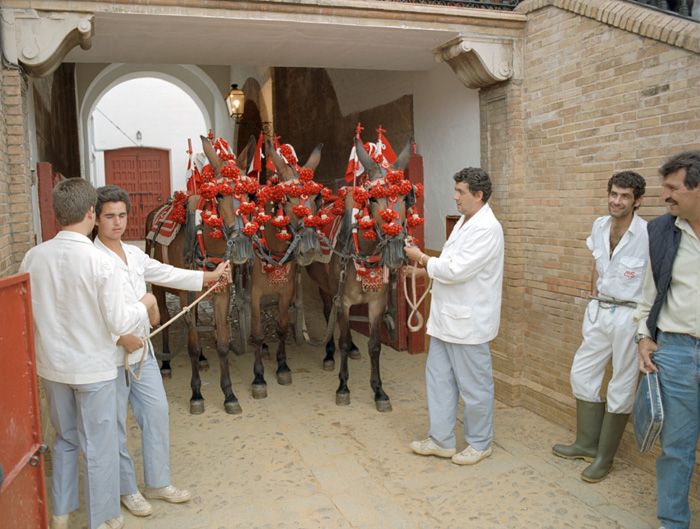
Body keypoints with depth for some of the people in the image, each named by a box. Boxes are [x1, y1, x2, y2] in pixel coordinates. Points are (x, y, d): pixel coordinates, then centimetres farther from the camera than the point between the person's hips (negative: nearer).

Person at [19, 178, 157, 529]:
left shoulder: (33, 257, -7)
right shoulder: (98, 262, -21)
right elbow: (119, 322, -18)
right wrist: (145, 304, 0)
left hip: (51, 366, 5)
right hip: (93, 368, -5)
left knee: (65, 439, 24)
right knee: (99, 447, 11)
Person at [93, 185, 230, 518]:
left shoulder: (134, 254, 8)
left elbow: (167, 274, 16)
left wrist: (210, 276, 15)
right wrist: (121, 338, -21)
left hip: (142, 352, 7)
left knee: (157, 413, 12)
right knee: (114, 425, 8)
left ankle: (157, 483, 28)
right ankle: (126, 489, 27)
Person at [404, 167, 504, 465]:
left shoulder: (487, 229, -19)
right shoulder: (464, 222, 13)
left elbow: (456, 270, -24)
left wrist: (422, 258, -12)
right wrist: (422, 272, 7)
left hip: (469, 321, -10)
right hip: (446, 317, 10)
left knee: (473, 385, 6)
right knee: (438, 377, 14)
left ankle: (480, 444, 25)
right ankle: (441, 440, 27)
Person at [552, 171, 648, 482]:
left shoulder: (649, 235, -16)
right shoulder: (600, 226, 4)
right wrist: (594, 299, 15)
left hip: (629, 315, -7)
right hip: (599, 310, 7)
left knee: (621, 388, 4)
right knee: (582, 374, 14)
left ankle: (604, 457, 19)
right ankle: (587, 444, 31)